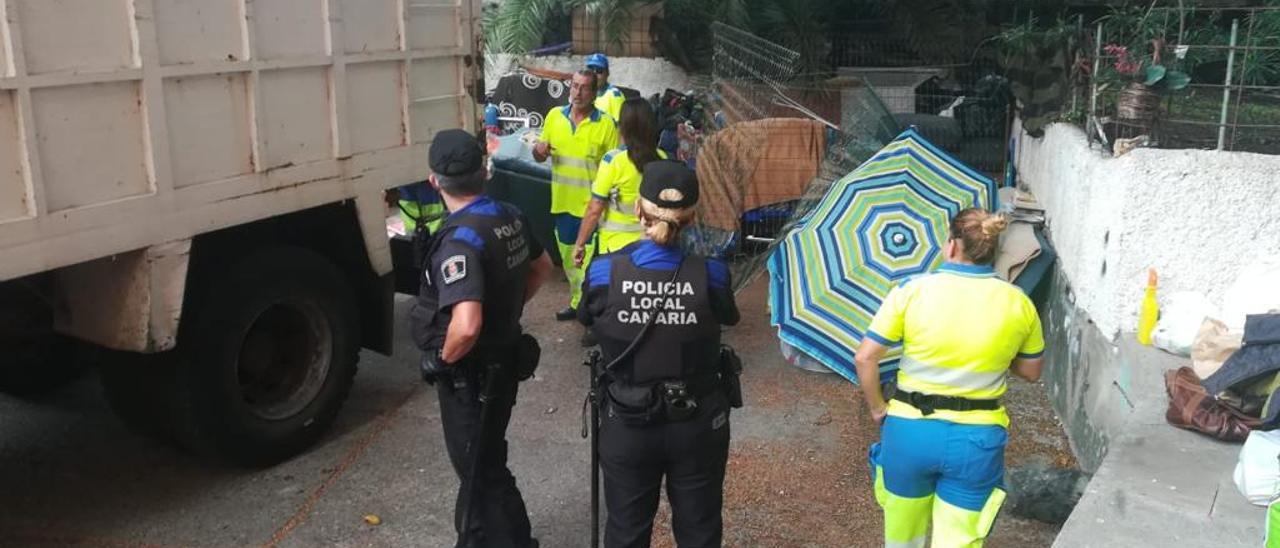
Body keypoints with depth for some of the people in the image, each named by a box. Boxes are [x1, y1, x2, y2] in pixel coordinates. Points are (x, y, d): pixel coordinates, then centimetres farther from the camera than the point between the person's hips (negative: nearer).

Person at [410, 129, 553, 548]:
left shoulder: (459, 239, -28)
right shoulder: (510, 217, -2)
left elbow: (466, 326, -38)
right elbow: (542, 268, 17)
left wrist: (444, 359, -19)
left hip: (470, 374, -9)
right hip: (503, 360, 9)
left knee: (482, 471, 9)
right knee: (479, 461, 25)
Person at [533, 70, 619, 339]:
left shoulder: (606, 124, -11)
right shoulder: (554, 116, 3)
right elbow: (540, 156, 12)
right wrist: (539, 150, -12)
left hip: (592, 205, -5)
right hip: (563, 203, 6)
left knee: (592, 262, -3)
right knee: (569, 258, 20)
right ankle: (578, 302, 39)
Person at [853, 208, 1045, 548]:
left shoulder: (912, 291, -10)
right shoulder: (1018, 303, -4)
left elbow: (865, 358, -9)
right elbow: (1031, 371, 9)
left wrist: (878, 408, 4)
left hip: (910, 429, 0)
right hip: (977, 438, 1)